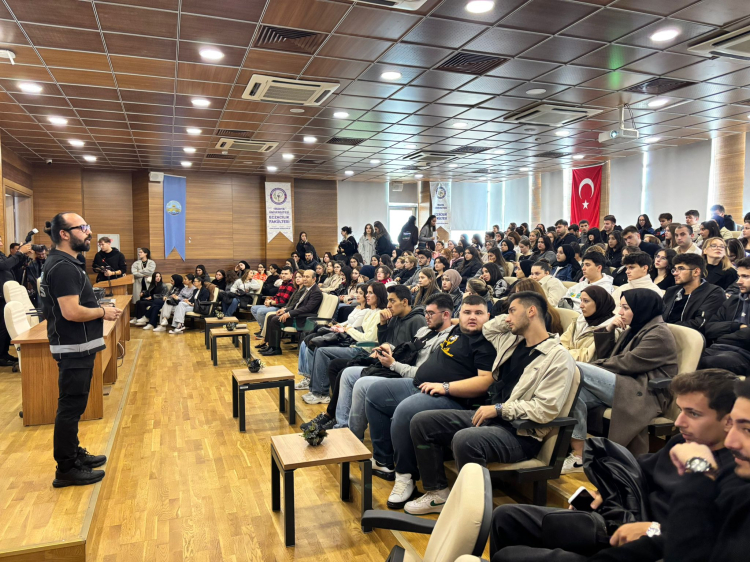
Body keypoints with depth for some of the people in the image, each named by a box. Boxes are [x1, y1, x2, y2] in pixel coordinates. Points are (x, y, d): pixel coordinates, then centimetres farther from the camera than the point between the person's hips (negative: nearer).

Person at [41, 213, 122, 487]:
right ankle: (66, 470, 11)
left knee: (73, 405, 19)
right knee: (71, 406, 0)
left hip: (78, 347, 10)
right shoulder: (63, 267, -20)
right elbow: (71, 312, -27)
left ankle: (73, 454, 32)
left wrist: (99, 308, 7)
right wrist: (103, 312, -14)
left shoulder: (66, 263, 12)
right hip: (74, 349, -10)